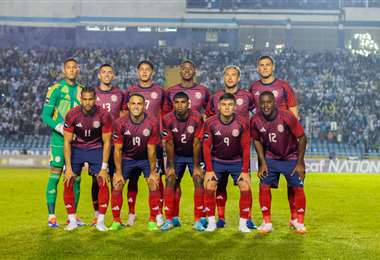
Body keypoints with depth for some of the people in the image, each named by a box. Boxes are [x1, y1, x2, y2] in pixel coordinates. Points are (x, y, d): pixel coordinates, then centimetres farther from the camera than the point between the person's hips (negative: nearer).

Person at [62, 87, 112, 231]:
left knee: (103, 183, -11)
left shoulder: (104, 115, -20)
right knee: (68, 183, -9)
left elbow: (107, 142, -12)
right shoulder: (72, 115, -19)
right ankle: (72, 221, 4)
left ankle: (100, 221, 1)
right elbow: (67, 142, -12)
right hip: (77, 148, 1)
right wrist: (69, 168, -17)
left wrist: (104, 168, -15)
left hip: (96, 149, 0)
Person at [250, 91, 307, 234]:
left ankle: (298, 221, 16)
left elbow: (302, 138, -15)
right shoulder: (255, 120, -15)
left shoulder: (287, 117, -25)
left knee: (298, 188, -5)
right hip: (270, 158, 2)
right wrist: (262, 163, -3)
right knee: (264, 186, -8)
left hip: (291, 158, -2)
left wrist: (300, 163, -13)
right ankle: (267, 222, 6)